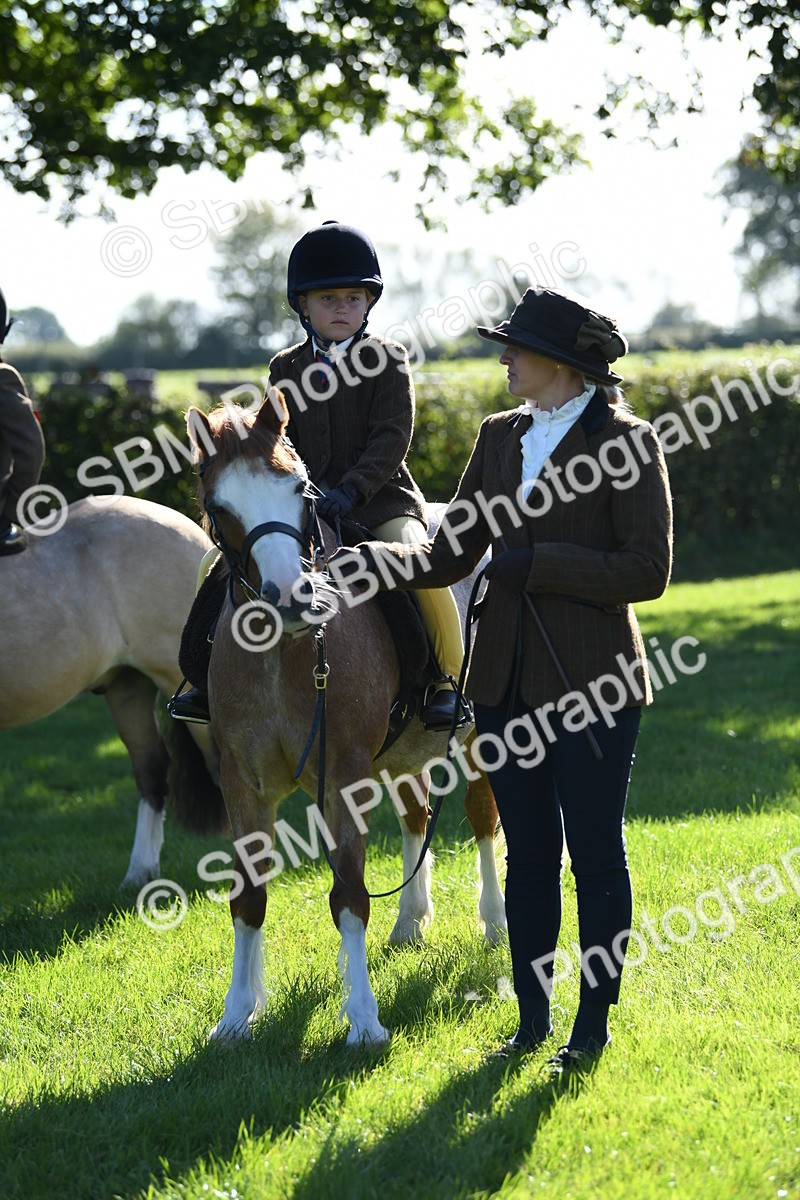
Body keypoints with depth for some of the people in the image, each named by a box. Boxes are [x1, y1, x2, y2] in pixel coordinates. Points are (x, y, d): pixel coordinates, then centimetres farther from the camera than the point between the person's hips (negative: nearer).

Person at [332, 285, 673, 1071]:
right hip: (507, 679, 6)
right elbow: (450, 556, 10)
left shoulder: (625, 442, -8)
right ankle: (532, 1020, 21)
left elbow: (648, 571, -13)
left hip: (594, 680, -6)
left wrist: (532, 564, -15)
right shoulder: (500, 438, 10)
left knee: (594, 853, 2)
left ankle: (593, 1027, 12)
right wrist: (364, 562, -6)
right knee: (527, 854, 11)